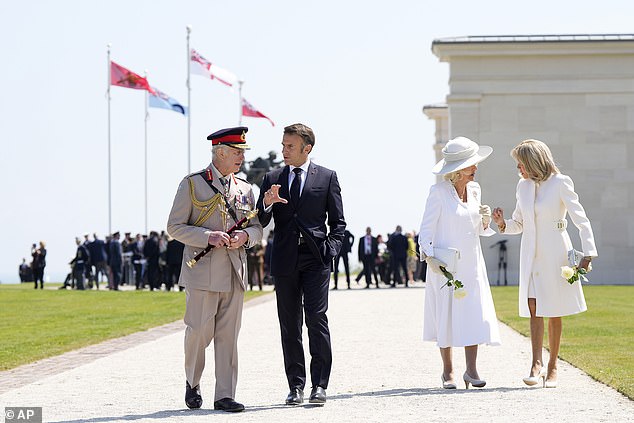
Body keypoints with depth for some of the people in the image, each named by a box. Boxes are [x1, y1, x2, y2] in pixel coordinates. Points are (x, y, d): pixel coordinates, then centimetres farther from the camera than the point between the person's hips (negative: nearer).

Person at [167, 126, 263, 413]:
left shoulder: (245, 189, 14)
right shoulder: (192, 184, 0)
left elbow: (257, 228, 19)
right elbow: (175, 227, -3)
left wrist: (245, 236, -5)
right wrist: (208, 237, -16)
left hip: (235, 273, 4)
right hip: (203, 271, -4)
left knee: (228, 335, 3)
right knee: (200, 332, -4)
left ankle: (224, 395, 6)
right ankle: (192, 383, 19)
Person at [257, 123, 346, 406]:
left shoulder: (327, 177, 6)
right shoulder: (272, 179, 11)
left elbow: (338, 222, 8)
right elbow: (261, 222, 7)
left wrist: (330, 250, -6)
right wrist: (267, 204, -13)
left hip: (316, 259, -3)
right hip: (285, 260, 3)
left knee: (316, 318, -10)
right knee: (289, 324, 4)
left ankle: (319, 385, -6)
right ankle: (296, 386, 8)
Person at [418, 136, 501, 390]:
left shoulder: (474, 190, 8)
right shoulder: (439, 192, -9)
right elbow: (426, 228, -8)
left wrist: (484, 220, -4)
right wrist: (429, 256, -20)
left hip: (471, 262, 5)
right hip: (444, 264, -5)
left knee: (475, 312, -4)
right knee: (446, 315, 1)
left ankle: (471, 370, -1)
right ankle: (448, 371, 11)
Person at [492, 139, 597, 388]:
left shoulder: (560, 183, -8)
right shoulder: (523, 186, 9)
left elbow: (581, 220, -11)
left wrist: (588, 254, -20)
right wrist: (503, 224, -3)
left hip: (555, 253, -4)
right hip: (531, 254, 4)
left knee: (553, 312, 2)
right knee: (534, 308, -8)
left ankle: (552, 367, 11)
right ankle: (536, 365, -14)